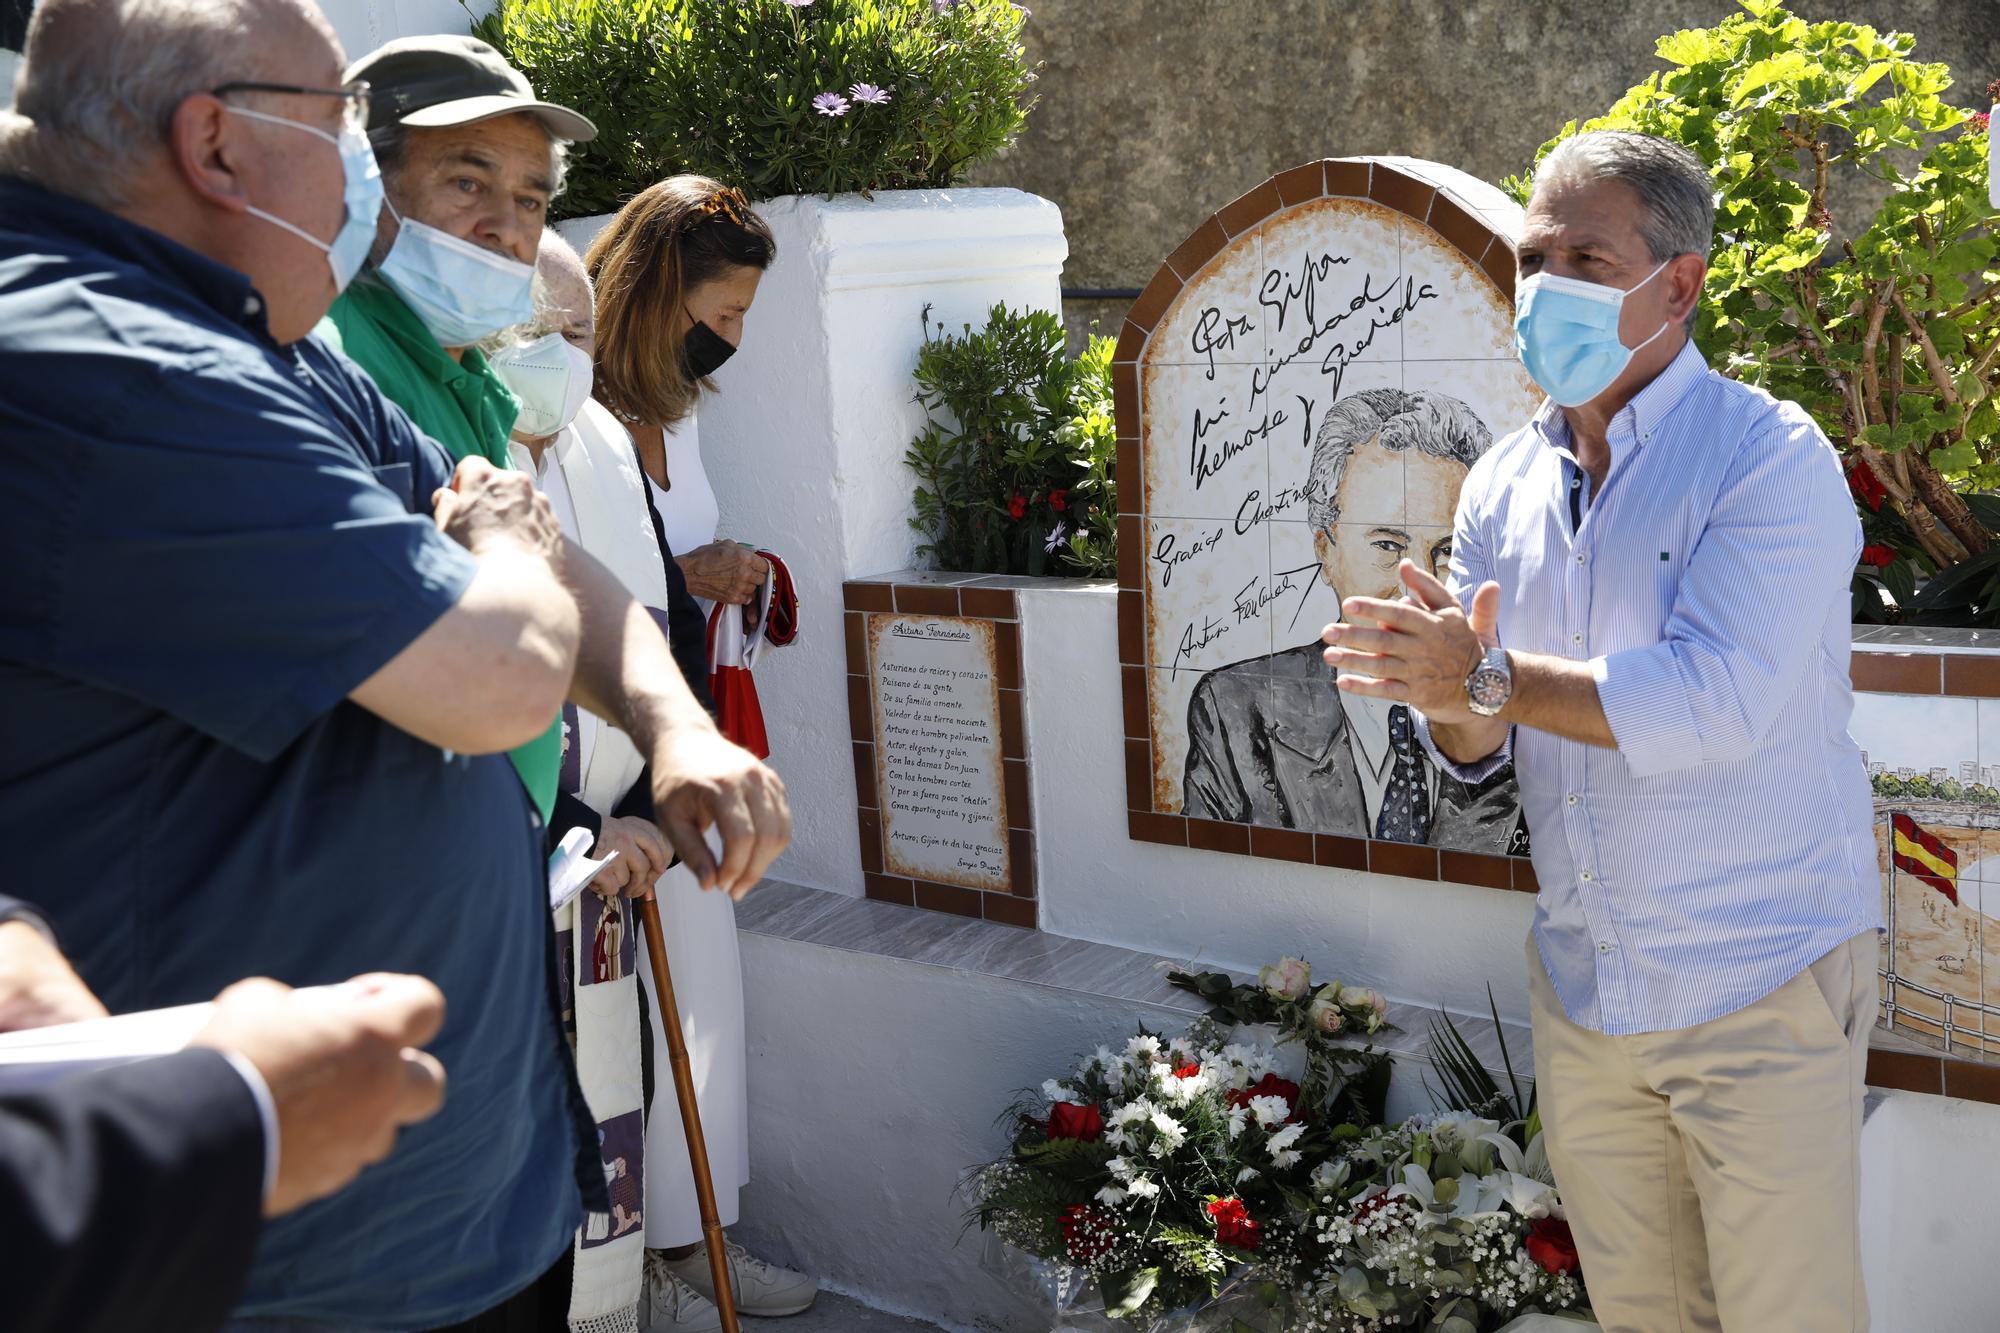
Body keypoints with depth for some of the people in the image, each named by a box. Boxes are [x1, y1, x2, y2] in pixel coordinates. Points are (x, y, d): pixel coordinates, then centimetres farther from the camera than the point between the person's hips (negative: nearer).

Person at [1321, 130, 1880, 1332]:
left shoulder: (1770, 457, -12)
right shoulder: (1505, 482, 6)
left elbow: (1716, 703, -26)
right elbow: (1478, 749, 5)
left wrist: (1489, 676, -24)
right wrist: (1457, 705, -18)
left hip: (1762, 991, -5)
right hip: (1583, 994, 6)